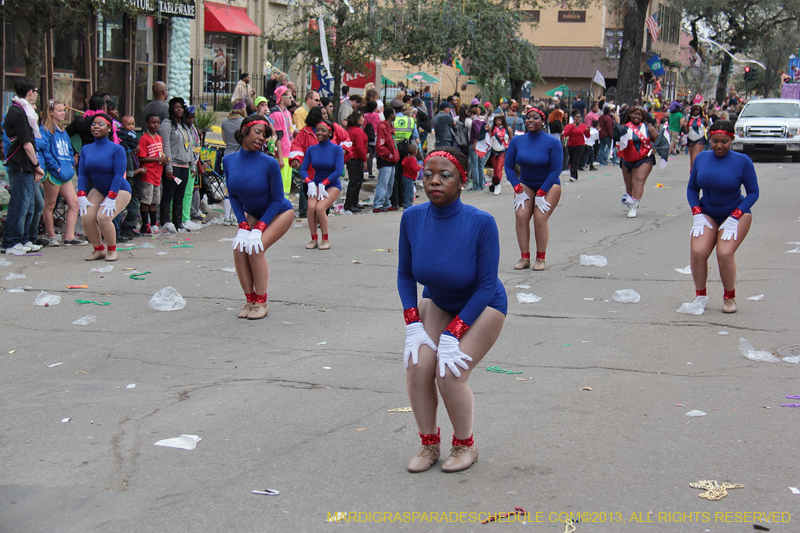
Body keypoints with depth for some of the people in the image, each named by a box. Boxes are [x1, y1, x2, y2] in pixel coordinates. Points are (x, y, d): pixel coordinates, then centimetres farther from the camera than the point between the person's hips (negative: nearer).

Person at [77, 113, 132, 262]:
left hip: (119, 190, -5)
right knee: (86, 217, -15)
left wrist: (111, 199, -24)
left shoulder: (117, 149, -15)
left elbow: (118, 175, -18)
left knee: (103, 217, -25)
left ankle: (112, 250, -3)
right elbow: (82, 174, 1)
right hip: (98, 190, 5)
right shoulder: (86, 149, 1)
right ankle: (99, 249, 7)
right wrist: (82, 197, -11)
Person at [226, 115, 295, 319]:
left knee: (255, 247, -23)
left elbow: (277, 199, -17)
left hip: (280, 213, -5)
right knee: (239, 247, -17)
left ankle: (262, 303, -10)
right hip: (252, 215, 5)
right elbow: (233, 196, -2)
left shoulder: (269, 163, -25)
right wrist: (243, 226, -14)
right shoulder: (229, 161, -11)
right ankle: (250, 300, -3)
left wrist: (259, 229, -23)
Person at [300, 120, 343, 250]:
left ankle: (326, 239, -10)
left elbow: (339, 171, -17)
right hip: (316, 184, 3)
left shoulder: (336, 149, -10)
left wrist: (323, 184, -21)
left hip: (332, 185, -3)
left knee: (320, 208, -26)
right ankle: (313, 239, -12)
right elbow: (303, 170, -1)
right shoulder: (311, 149, 0)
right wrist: (310, 183, -19)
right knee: (311, 207, -24)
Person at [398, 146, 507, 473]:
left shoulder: (481, 223, -29)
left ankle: (465, 445, 7)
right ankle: (429, 444, 6)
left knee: (450, 372, -19)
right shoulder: (412, 218, -17)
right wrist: (413, 325, -14)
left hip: (482, 306, -4)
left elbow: (486, 286, -22)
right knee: (417, 365, -16)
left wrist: (452, 335, -24)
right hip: (437, 303, 4)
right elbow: (405, 275, -3)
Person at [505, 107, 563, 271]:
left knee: (540, 218, -18)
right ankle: (525, 258, -9)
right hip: (525, 184, 3)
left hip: (549, 185, -3)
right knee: (521, 216, -15)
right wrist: (518, 190, -11)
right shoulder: (517, 141, -5)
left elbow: (556, 170, -14)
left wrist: (541, 194, -18)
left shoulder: (553, 143, -15)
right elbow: (509, 167, -1)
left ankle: (540, 259, -7)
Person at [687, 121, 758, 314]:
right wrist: (697, 214, -6)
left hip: (737, 213, -3)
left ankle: (729, 297, 1)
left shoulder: (742, 161, -11)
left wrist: (734, 218, -17)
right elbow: (692, 189, 8)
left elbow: (753, 192, -8)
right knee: (698, 252, -18)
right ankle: (700, 295, 4)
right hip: (707, 214, 3)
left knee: (725, 253, -22)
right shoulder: (701, 158, -1)